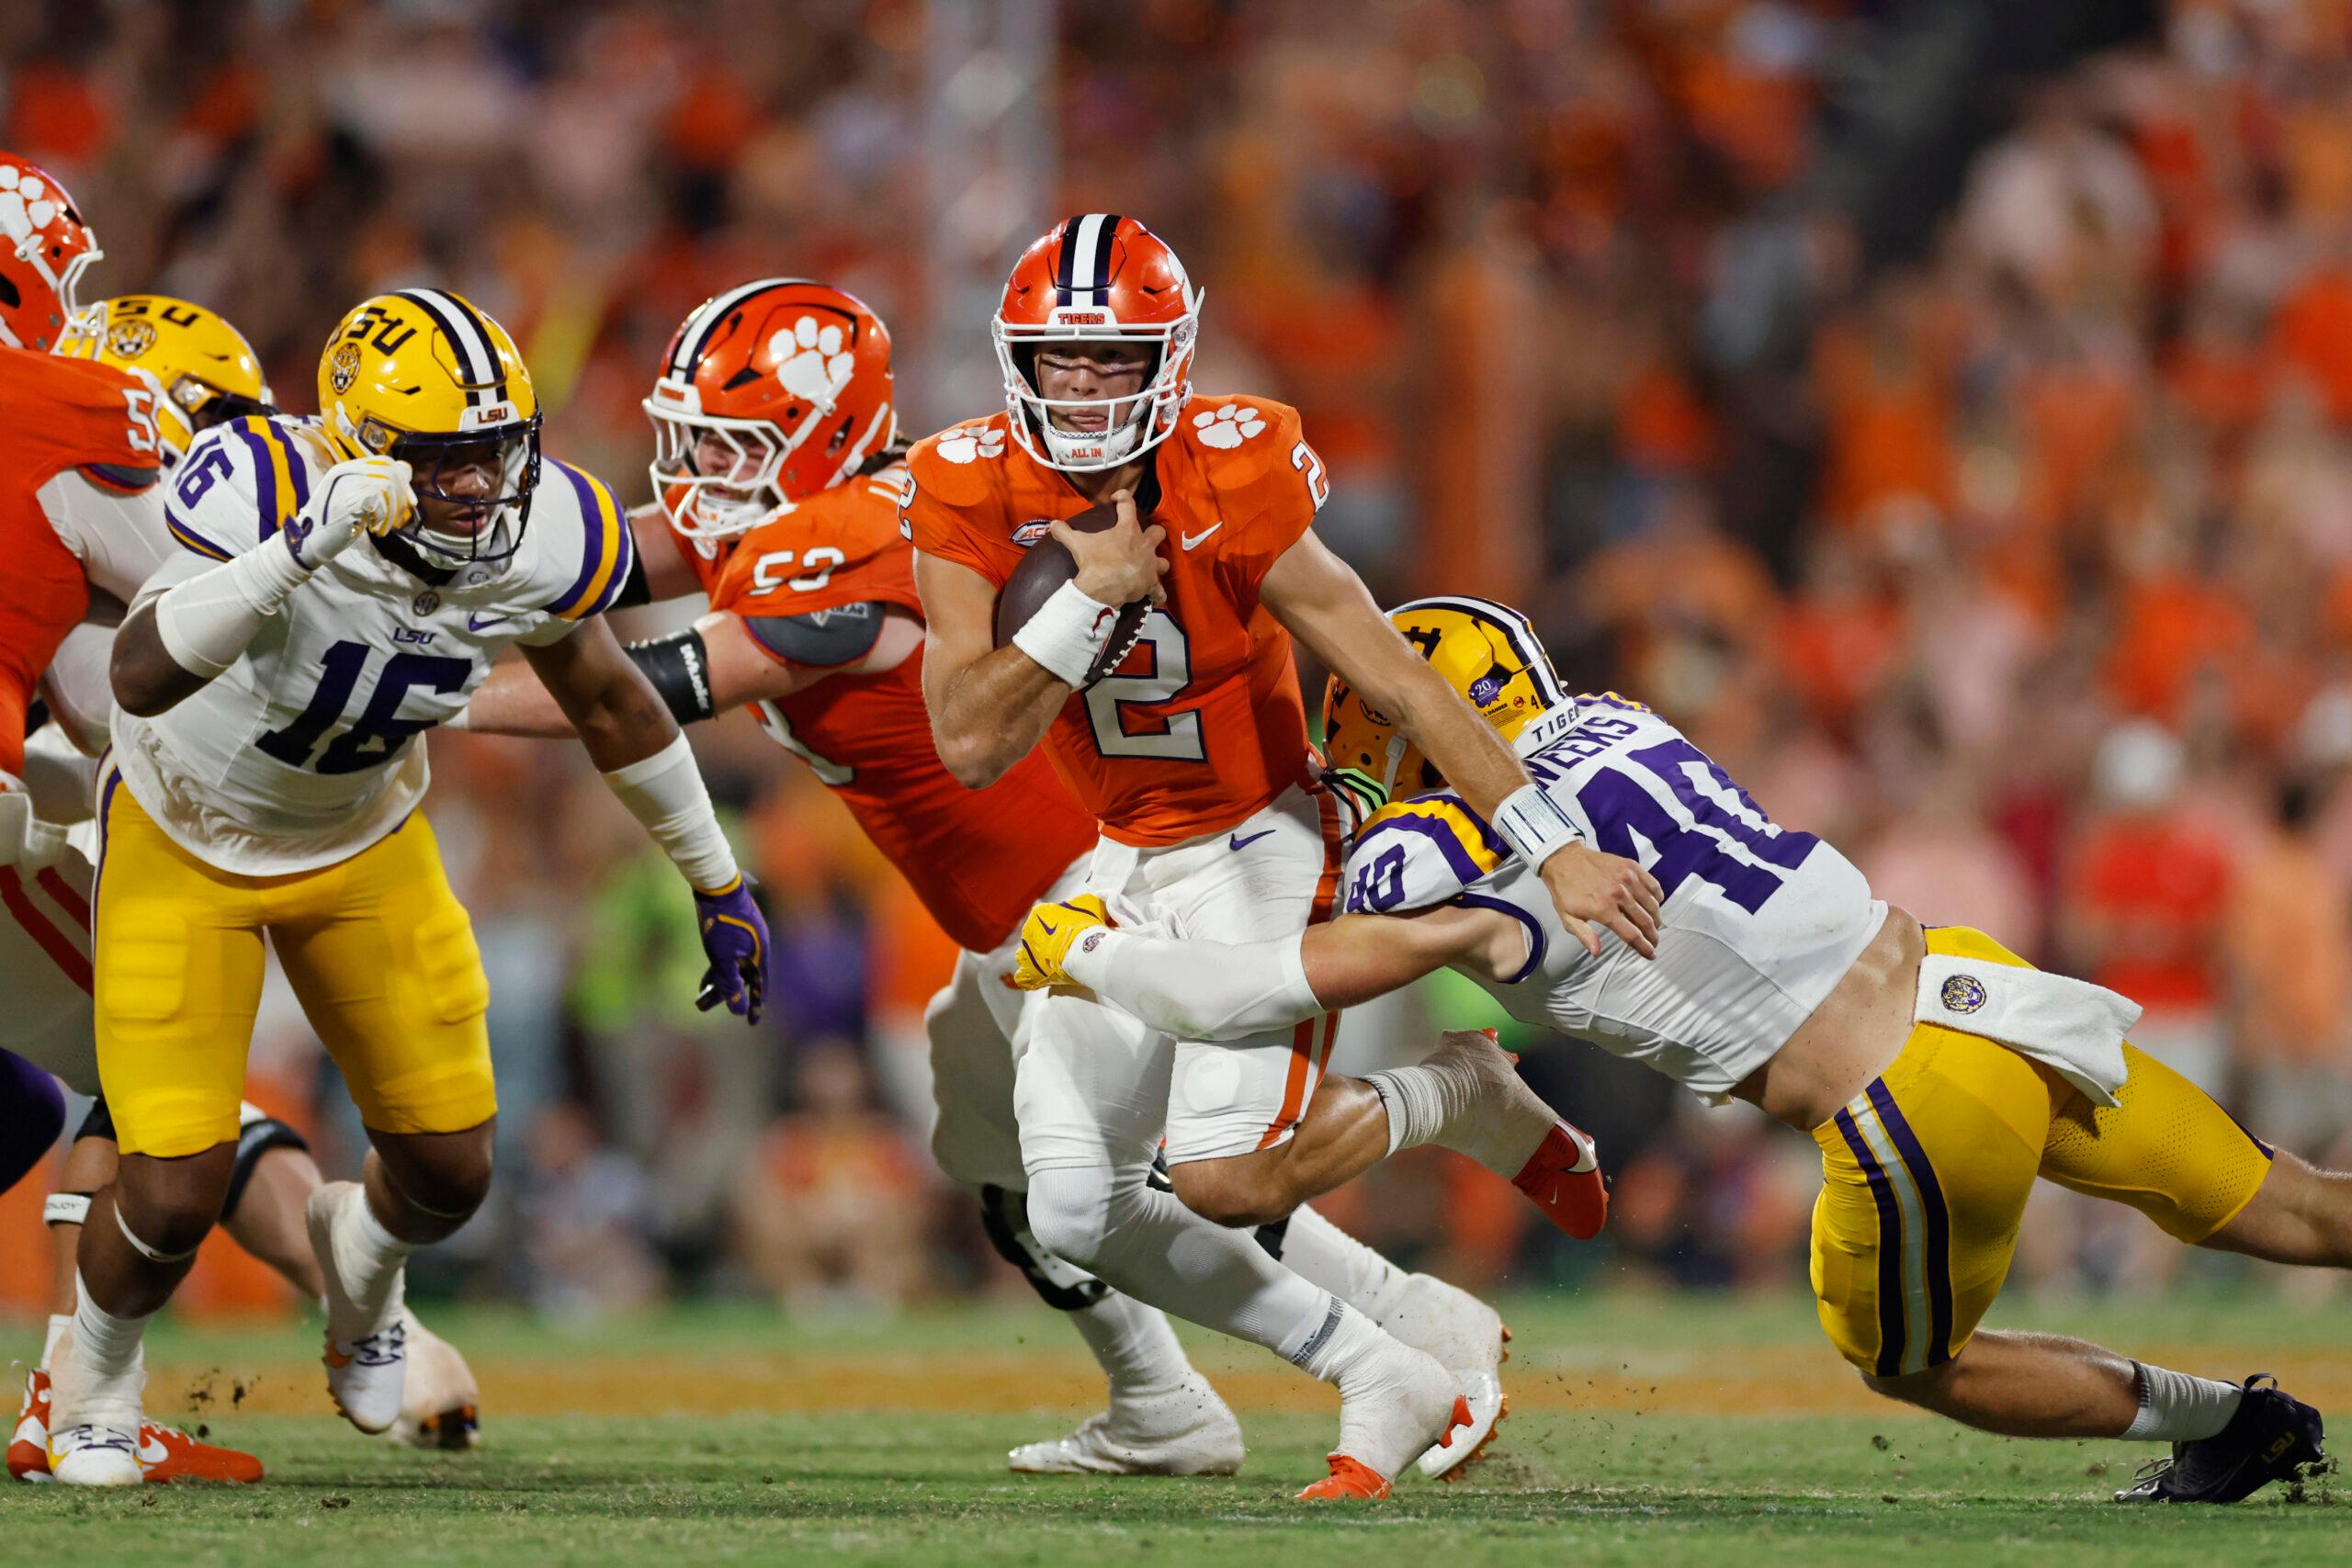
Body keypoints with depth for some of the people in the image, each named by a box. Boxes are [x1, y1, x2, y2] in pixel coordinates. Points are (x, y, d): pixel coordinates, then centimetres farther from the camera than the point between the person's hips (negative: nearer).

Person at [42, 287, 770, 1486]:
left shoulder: (539, 543, -21)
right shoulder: (264, 487, -36)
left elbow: (611, 703, 0)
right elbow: (141, 680, -49)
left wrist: (717, 886, 11)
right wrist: (301, 546, -59)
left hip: (361, 847, 4)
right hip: (185, 842, -4)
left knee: (449, 1174, 5)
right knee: (174, 1197, -10)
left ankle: (358, 1252, 44)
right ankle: (96, 1373, 25)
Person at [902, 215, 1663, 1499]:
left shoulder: (1230, 486, -23)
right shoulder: (971, 499, -13)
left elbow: (1399, 684, -19)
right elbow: (971, 747, -18)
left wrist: (1555, 852, -19)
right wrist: (1095, 593, -28)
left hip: (1260, 842, -5)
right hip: (1126, 862, 5)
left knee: (1223, 1179, -21)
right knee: (1078, 1213, -4)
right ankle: (1385, 1385, 7)